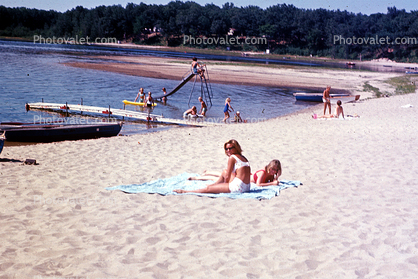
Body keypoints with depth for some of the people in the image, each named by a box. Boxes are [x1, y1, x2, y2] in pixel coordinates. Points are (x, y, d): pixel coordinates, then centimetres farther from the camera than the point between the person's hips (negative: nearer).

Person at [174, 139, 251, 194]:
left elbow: (227, 177, -4)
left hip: (238, 187, -9)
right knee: (224, 172, 31)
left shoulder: (232, 158, -8)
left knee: (208, 189, 1)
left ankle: (185, 192, 10)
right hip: (246, 186, 9)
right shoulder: (243, 158, 17)